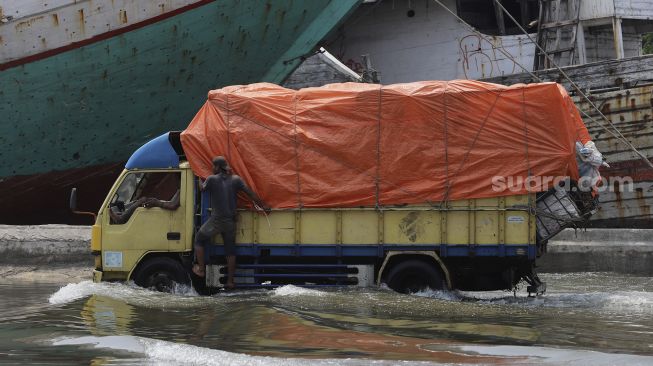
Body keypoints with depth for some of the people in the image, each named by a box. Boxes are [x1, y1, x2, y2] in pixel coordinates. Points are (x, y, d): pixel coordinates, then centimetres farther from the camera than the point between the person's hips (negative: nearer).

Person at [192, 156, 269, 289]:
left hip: (216, 220, -4)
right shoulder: (235, 179, 0)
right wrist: (263, 206, 7)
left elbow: (202, 189, 7)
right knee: (230, 250, 11)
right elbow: (250, 193, 0)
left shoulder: (212, 179, -10)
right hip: (230, 221, 4)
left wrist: (200, 180, 29)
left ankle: (201, 269, 16)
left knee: (199, 240, 18)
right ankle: (230, 281, 11)